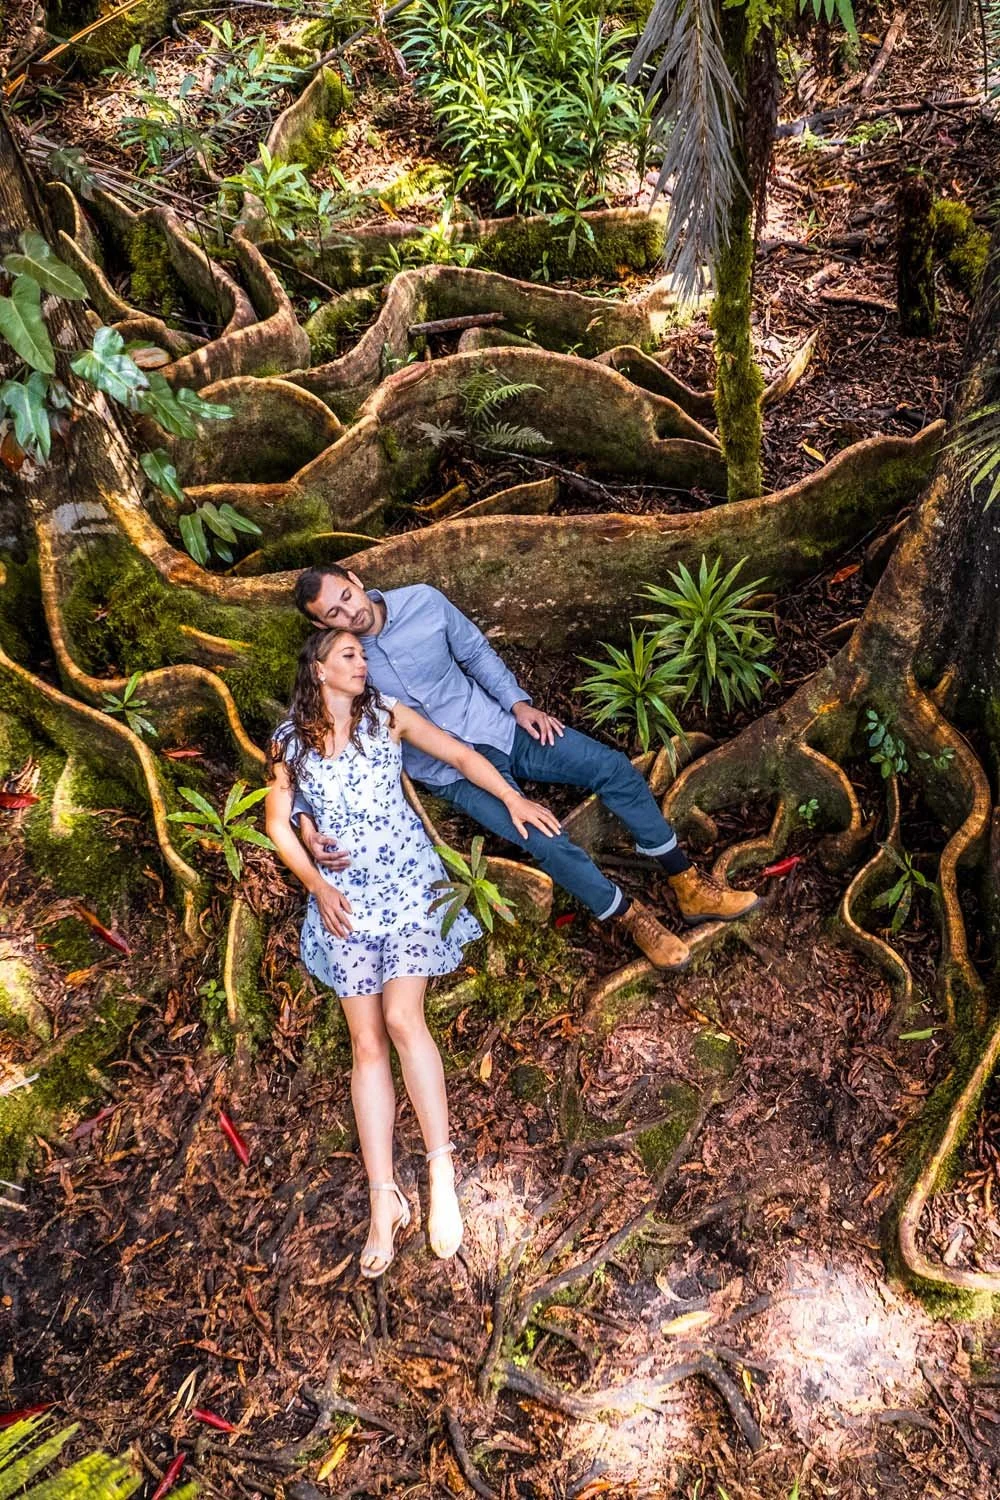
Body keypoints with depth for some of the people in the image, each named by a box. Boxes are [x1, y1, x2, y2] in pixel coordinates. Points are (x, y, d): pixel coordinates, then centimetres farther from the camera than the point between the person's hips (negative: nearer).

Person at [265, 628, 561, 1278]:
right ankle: (384, 1197, 0)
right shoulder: (289, 741, 9)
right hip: (342, 895, 2)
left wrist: (513, 797, 0)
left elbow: (459, 754, 9)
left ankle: (442, 1170, -8)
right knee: (366, 1042, -3)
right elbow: (278, 823, 10)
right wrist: (318, 887, -2)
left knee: (402, 1017, -18)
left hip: (405, 881, -1)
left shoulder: (387, 715, 7)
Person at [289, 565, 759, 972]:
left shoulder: (421, 600, -6)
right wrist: (305, 820, -29)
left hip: (497, 724, 4)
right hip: (453, 770, -3)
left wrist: (518, 703, -1)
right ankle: (634, 920, 1)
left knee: (613, 767, -8)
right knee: (545, 840, -24)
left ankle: (689, 886, 7)